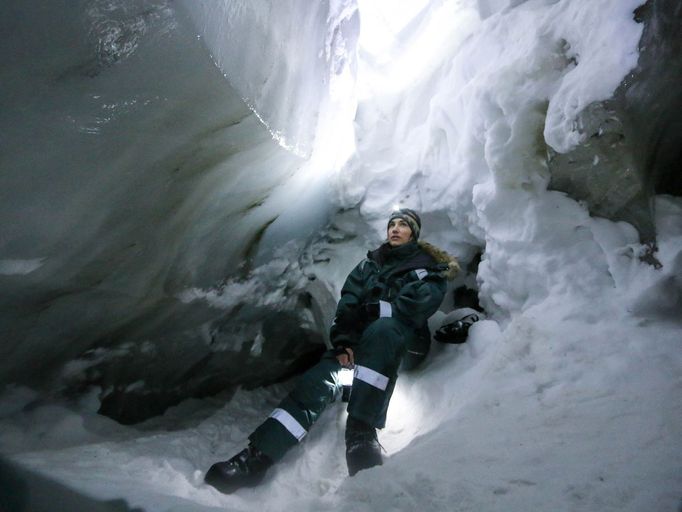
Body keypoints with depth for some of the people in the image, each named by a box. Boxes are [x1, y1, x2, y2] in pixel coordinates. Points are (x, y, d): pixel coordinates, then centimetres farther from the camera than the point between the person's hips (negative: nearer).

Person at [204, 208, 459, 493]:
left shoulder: (427, 264, 9)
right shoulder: (369, 264, 18)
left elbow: (421, 303, -11)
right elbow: (347, 305, 3)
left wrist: (375, 308, -10)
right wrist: (343, 342, -14)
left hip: (405, 344, -3)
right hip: (364, 343, 4)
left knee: (382, 328, -39)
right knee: (321, 377, -24)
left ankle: (361, 432, -48)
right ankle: (257, 456, -35)